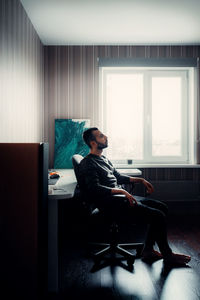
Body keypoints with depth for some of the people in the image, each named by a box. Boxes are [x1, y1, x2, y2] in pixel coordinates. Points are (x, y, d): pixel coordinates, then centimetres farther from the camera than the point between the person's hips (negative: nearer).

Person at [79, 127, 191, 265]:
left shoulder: (103, 159, 19)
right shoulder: (88, 163, -11)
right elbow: (95, 189, -22)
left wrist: (140, 180, 19)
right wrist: (121, 191, -27)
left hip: (124, 197, 10)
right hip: (112, 203, -10)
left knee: (163, 208, 5)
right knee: (158, 216, -16)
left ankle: (148, 249, 8)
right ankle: (167, 255, 6)